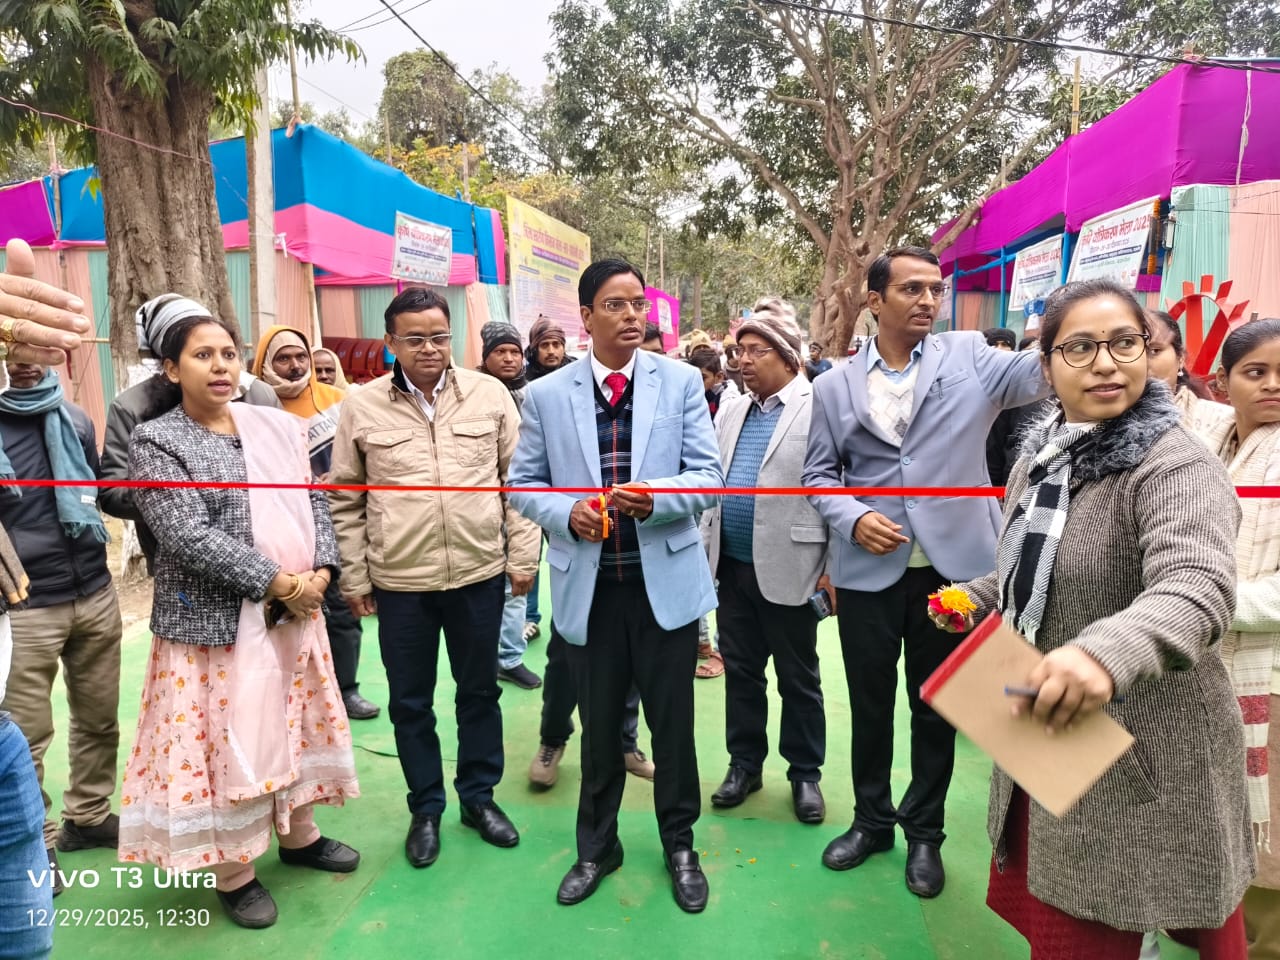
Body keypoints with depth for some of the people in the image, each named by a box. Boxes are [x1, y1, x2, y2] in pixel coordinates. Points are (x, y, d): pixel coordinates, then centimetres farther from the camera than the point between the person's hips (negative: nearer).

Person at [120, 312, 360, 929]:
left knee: (293, 724, 17)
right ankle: (233, 871, 25)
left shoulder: (279, 427, 6)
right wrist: (278, 582, -20)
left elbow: (314, 502, 6)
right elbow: (188, 536, -19)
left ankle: (298, 834, 38)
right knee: (226, 737, 5)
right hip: (215, 620, -5)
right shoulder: (155, 441, -8)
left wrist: (318, 572, -10)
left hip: (296, 612, 5)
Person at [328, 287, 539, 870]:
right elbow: (346, 501, 5)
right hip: (399, 582, 0)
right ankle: (425, 808, 33)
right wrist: (354, 578, 4)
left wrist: (522, 556, 0)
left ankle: (479, 797, 35)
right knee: (410, 702, 12)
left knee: (480, 691, 15)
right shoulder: (362, 407, -1)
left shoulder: (490, 395, -1)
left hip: (479, 574, 1)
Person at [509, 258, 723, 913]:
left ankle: (679, 844, 35)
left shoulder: (682, 382, 0)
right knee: (599, 727, 16)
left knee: (672, 723, 12)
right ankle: (596, 847, 38)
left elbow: (708, 476, -3)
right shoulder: (546, 395, 1)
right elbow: (523, 484, 5)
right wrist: (567, 514, -15)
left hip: (666, 581, 0)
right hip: (589, 586, 1)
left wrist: (655, 496, -23)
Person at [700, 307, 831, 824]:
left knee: (798, 678, 10)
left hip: (788, 568, -5)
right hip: (733, 566, 6)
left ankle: (805, 772, 26)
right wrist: (705, 547, 11)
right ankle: (744, 762, 31)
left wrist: (833, 564, -13)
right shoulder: (731, 411, 12)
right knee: (740, 671, 15)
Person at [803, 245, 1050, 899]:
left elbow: (1038, 373, -16)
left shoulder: (967, 357, 1)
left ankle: (924, 832, 34)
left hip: (950, 565, 0)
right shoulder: (835, 386, 3)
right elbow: (818, 473, 6)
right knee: (869, 702, 14)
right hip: (868, 570, 1)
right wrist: (853, 519, -13)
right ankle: (872, 820, 36)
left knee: (936, 705, 13)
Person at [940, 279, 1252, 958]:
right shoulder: (1042, 458, 5)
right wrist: (975, 598, 3)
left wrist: (1108, 651, -55)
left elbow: (1198, 588, -37)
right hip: (1045, 739, 7)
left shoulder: (1177, 466, -18)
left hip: (1143, 757, -7)